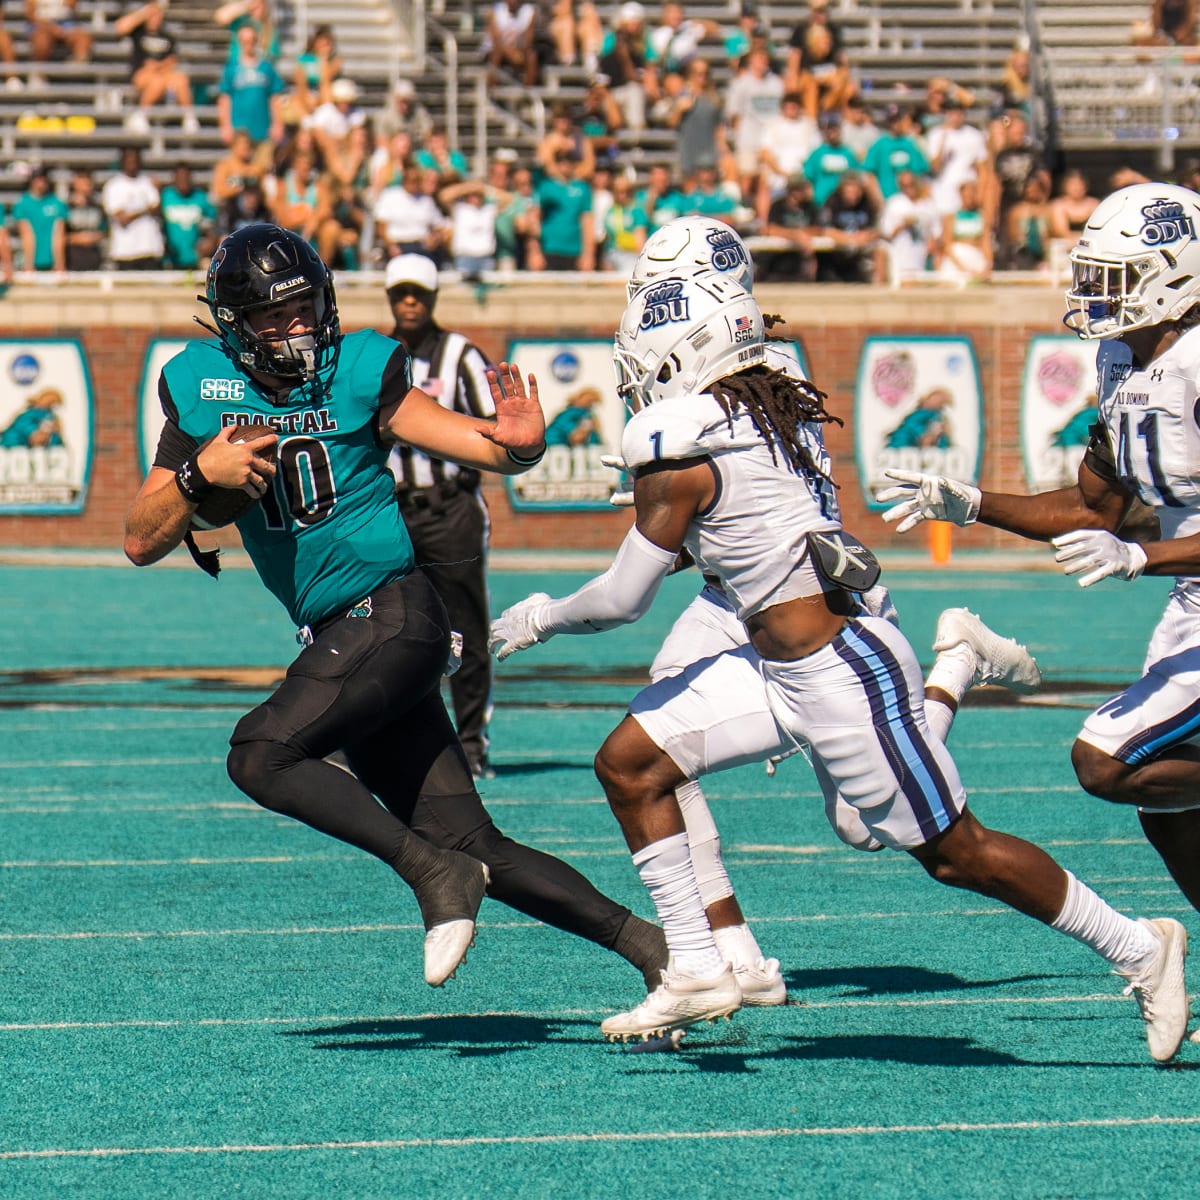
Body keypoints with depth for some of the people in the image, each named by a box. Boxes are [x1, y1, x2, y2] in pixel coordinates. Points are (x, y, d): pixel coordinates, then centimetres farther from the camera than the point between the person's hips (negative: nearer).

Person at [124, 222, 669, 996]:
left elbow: (481, 446, -9)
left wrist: (518, 443, -33)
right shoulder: (200, 388, 5)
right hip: (340, 639, 6)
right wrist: (199, 475, -15)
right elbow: (142, 542, 3)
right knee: (472, 846, 3)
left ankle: (436, 873, -19)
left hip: (392, 613, -6)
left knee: (262, 754, -23)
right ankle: (641, 942, 9)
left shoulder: (357, 370, -6)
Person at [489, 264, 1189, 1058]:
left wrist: (541, 620, 7)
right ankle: (697, 972, 10)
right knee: (629, 763, 7)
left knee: (956, 853, 1)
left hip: (839, 677, -10)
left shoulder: (683, 455, -17)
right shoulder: (781, 410, 6)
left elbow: (624, 598, -9)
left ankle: (1138, 948, 13)